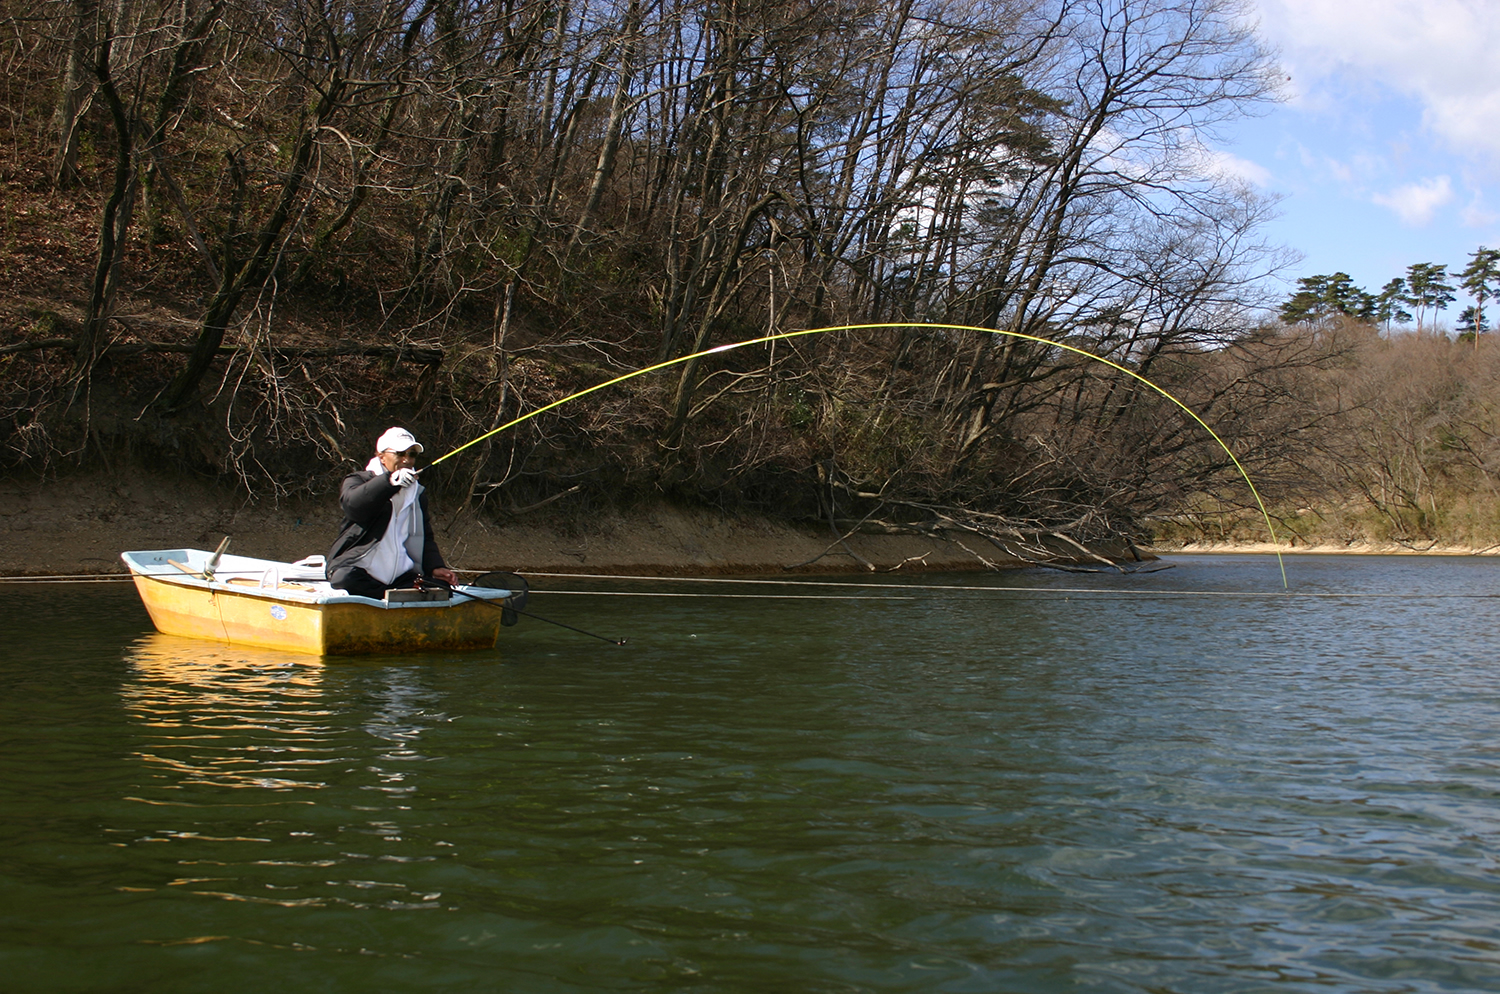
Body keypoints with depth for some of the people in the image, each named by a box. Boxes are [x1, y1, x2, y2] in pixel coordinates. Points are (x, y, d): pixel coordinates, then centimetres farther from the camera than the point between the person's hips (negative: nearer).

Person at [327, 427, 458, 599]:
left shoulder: (418, 493, 25)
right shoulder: (359, 480, 8)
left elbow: (426, 538, 25)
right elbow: (352, 504, -17)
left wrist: (435, 567, 3)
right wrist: (390, 481, -32)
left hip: (402, 576, 4)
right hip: (359, 569, -4)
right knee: (346, 581, -38)